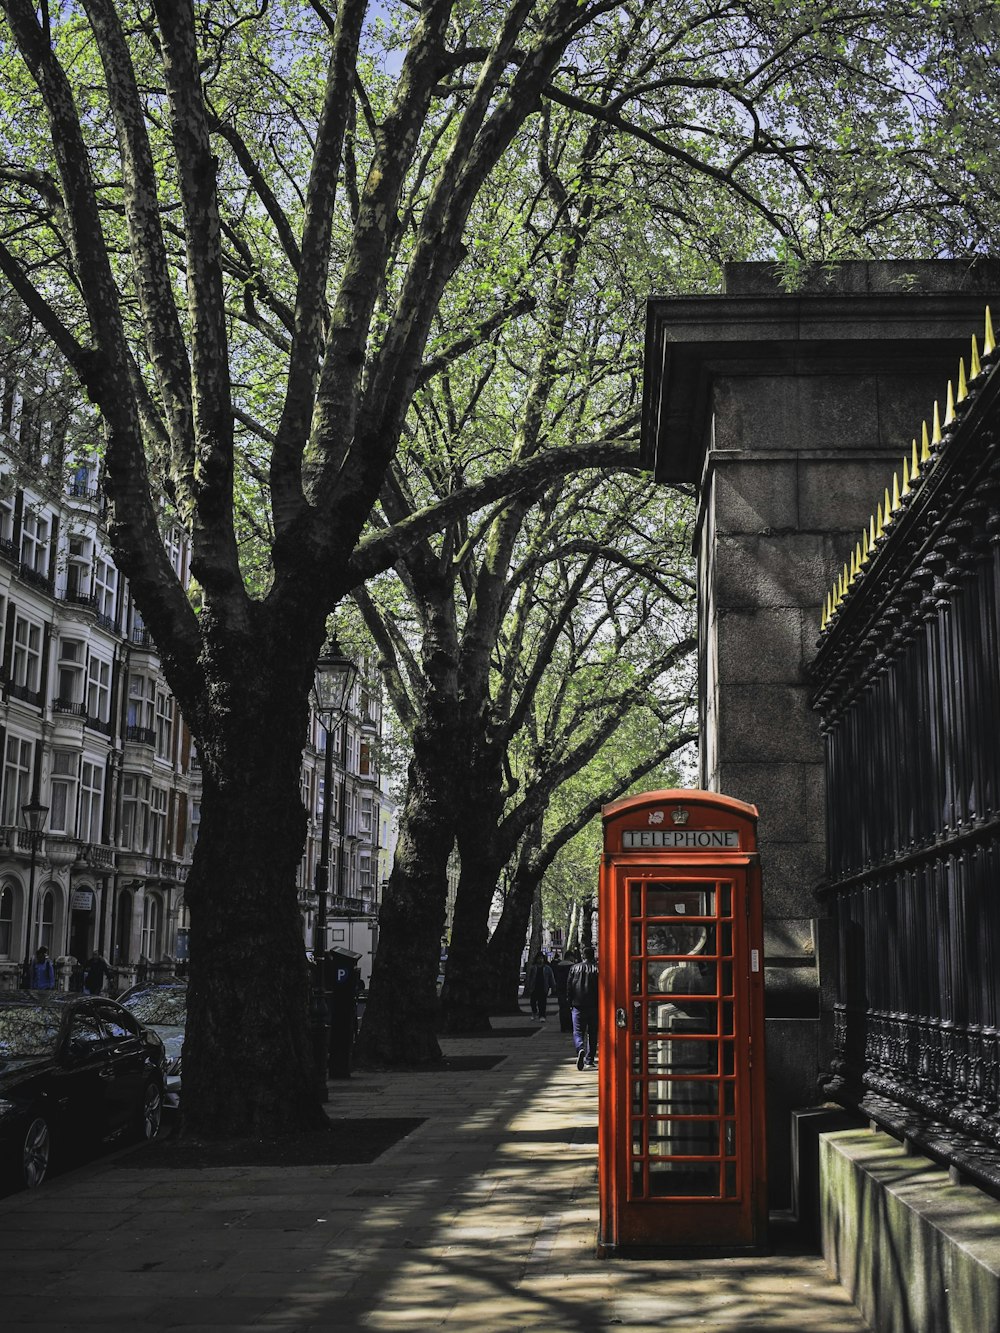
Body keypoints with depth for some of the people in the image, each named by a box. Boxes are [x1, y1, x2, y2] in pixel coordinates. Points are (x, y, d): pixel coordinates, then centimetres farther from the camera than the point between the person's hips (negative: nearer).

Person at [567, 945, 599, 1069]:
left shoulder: (574, 968, 2)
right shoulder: (597, 968, -2)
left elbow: (569, 987, 4)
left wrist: (570, 1003, 12)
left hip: (578, 1005, 0)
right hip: (594, 1006, 0)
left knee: (578, 1032, 2)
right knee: (592, 1033, 11)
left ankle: (580, 1049, -27)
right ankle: (590, 1060, 13)